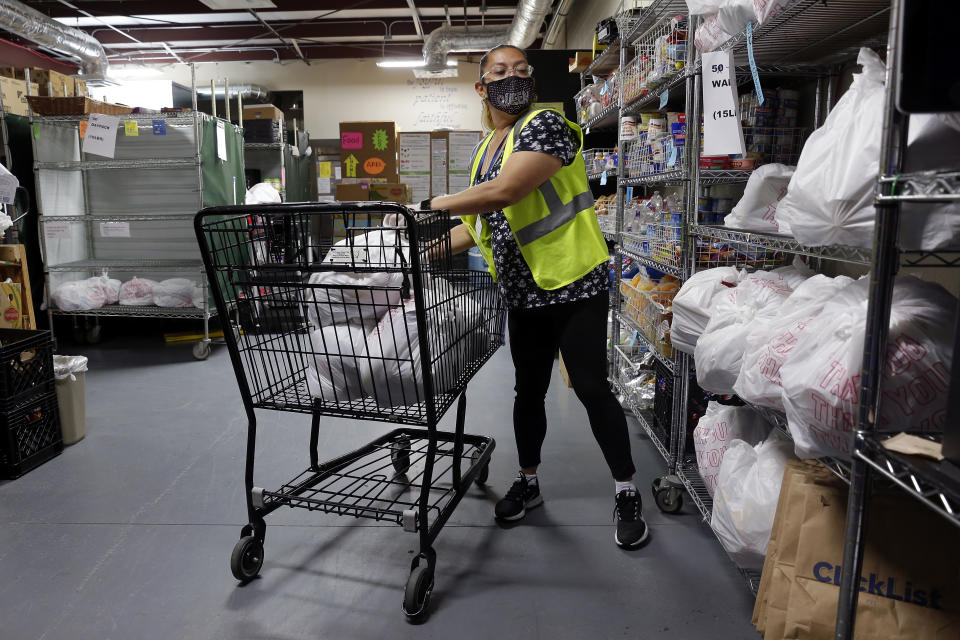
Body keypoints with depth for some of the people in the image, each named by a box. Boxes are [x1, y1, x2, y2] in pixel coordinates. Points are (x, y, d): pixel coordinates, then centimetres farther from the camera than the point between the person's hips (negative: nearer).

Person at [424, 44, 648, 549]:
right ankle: (528, 483, 32)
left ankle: (627, 494, 13)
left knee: (591, 387, -3)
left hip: (575, 283, -7)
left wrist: (434, 203, -20)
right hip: (523, 293, 7)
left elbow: (504, 192, -28)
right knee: (528, 389, 14)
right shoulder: (485, 148, 13)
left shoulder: (546, 124, -12)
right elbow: (480, 221, 17)